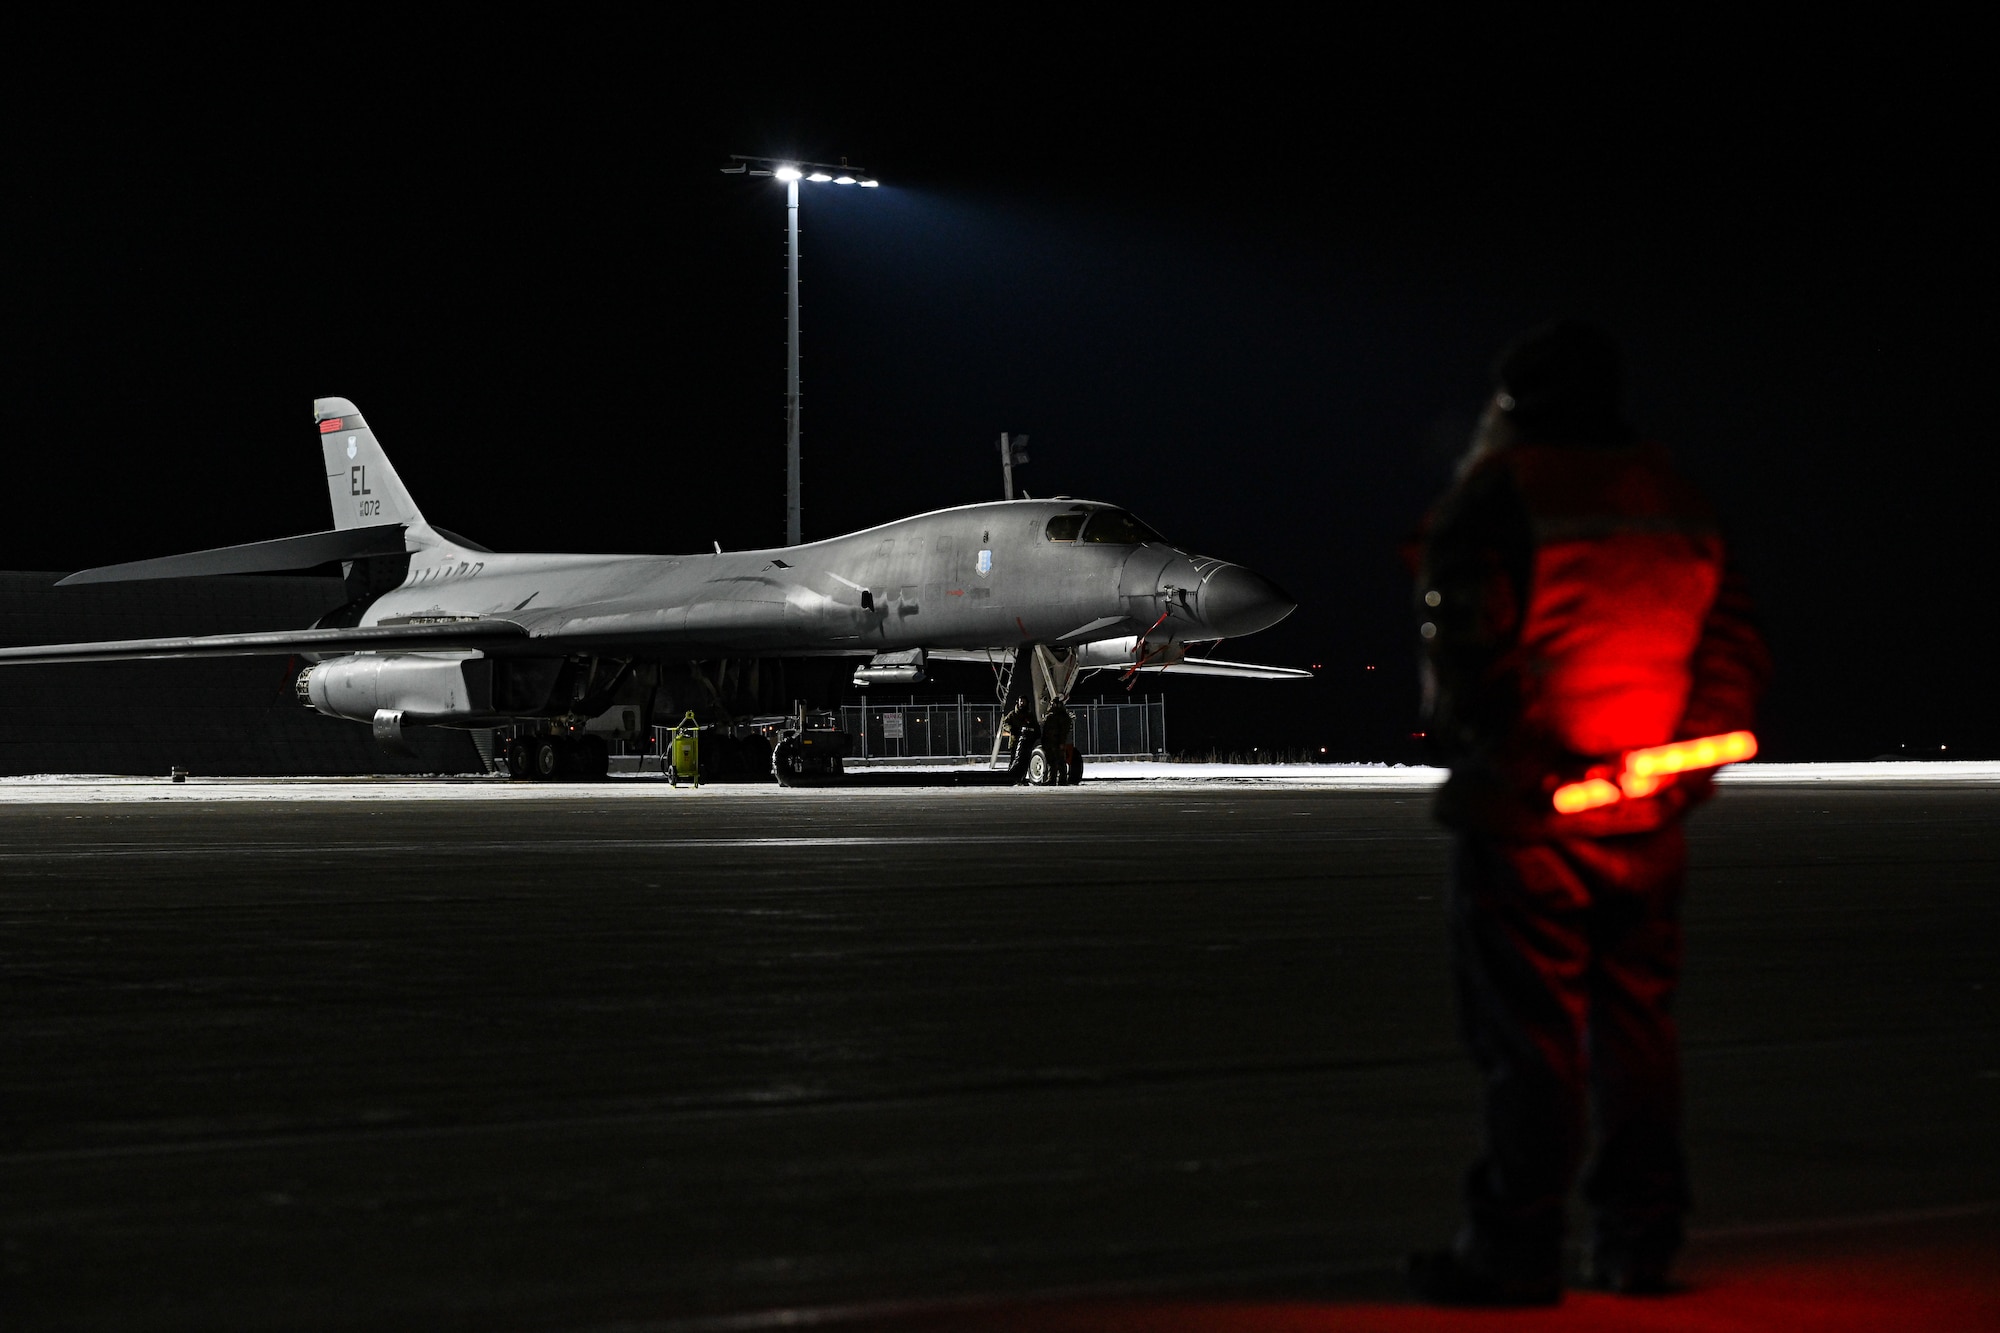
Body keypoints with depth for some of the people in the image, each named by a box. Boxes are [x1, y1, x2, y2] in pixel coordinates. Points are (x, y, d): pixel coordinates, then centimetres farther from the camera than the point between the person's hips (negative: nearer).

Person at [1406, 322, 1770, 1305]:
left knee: (1526, 1039, -3)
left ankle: (1512, 1252, -1)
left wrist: (1461, 747, -4)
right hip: (1646, 820, 6)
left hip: (1522, 818, -6)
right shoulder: (1674, 502, 13)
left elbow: (1466, 646, -16)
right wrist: (1679, 763, 13)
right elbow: (1735, 652, 11)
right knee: (1634, 1030, 13)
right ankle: (1638, 1244, 17)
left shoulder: (1493, 494, -6)